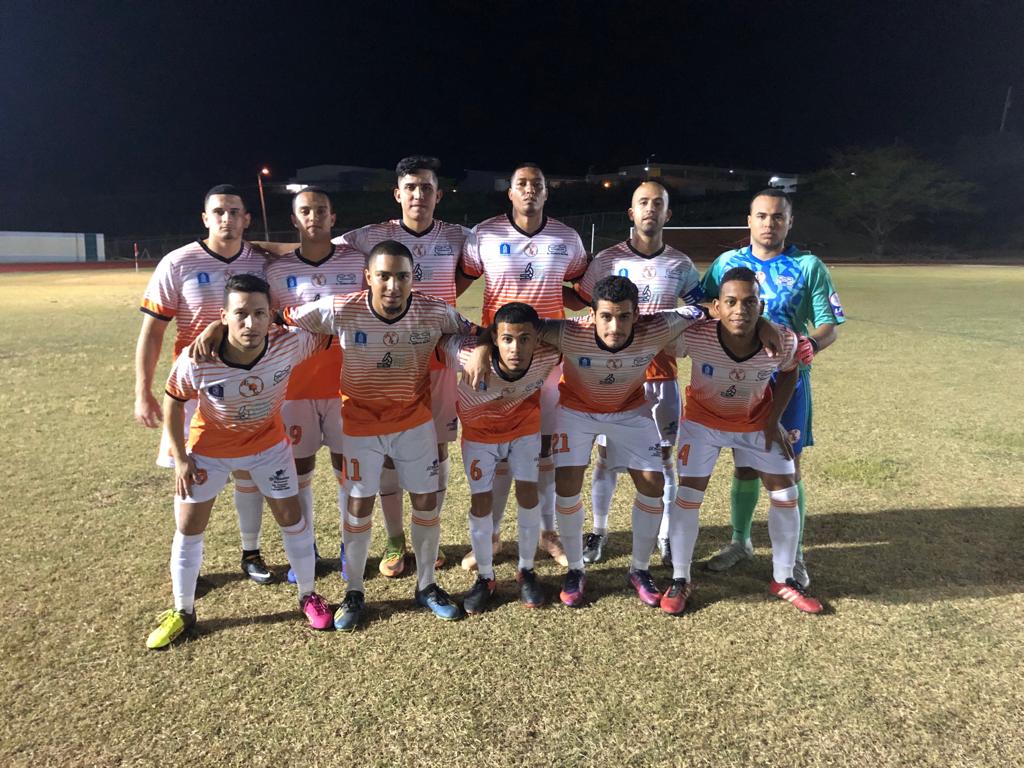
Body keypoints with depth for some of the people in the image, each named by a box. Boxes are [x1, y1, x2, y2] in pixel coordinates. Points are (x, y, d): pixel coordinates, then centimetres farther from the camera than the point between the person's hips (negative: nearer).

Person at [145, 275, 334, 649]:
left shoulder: (289, 345, -31)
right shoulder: (196, 362, -32)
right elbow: (173, 403, -13)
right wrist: (180, 459, -9)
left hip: (268, 443, 1)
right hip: (209, 448, 0)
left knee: (292, 518, 7)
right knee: (187, 529, 6)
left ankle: (308, 595, 29)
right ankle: (182, 611, 30)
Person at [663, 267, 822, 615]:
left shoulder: (782, 342, -29)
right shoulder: (694, 337, -35)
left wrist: (773, 420, -8)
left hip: (757, 422, 2)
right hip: (703, 421, -2)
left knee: (786, 495, 4)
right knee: (687, 496, -6)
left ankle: (783, 579, 26)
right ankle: (680, 580, 14)